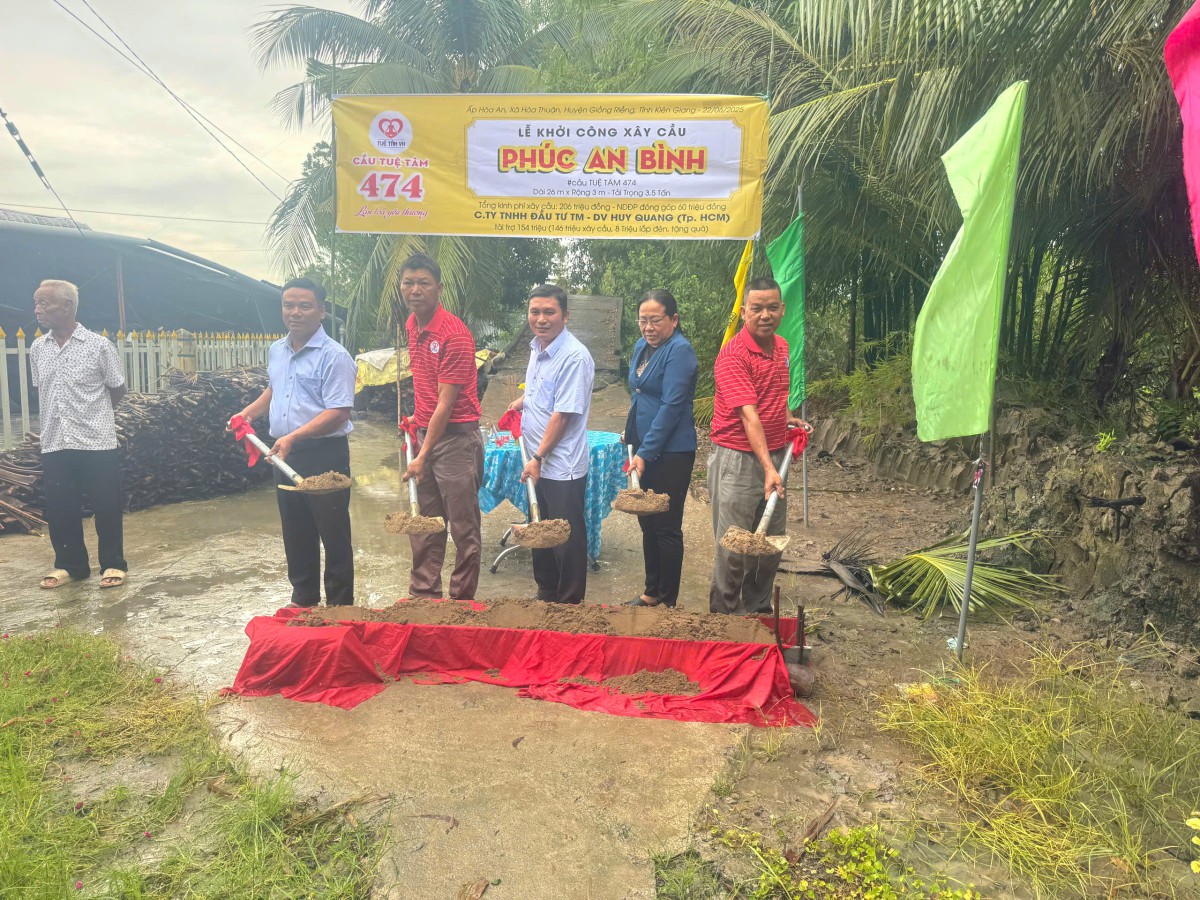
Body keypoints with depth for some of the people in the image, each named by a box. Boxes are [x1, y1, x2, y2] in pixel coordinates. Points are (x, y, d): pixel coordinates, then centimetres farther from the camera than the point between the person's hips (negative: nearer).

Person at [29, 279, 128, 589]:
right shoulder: (37, 349, 6)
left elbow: (117, 389, 4)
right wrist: (67, 414, 13)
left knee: (106, 507, 3)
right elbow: (41, 390, 20)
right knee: (58, 508, 9)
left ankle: (113, 564, 16)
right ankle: (69, 564, 24)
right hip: (54, 444, 4)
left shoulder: (98, 345, -7)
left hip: (97, 442, -4)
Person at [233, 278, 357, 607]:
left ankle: (340, 606, 12)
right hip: (285, 455, 8)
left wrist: (294, 437, -28)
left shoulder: (334, 356, -14)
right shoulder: (276, 351, 12)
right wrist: (249, 412, 15)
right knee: (296, 533, 16)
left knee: (334, 534, 1)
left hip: (324, 455, -8)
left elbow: (338, 413, -21)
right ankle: (303, 598, 31)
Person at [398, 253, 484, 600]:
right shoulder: (412, 325, 9)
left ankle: (462, 601, 14)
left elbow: (446, 403, -20)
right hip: (425, 432, 8)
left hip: (456, 438, -8)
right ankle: (423, 594, 27)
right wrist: (417, 419, 13)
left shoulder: (453, 334, -17)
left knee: (464, 529, 2)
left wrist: (423, 456, -20)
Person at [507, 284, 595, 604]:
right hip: (537, 462, 9)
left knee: (567, 541, 5)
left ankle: (570, 605, 21)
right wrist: (522, 401, 9)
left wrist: (538, 458, -19)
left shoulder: (574, 357, -20)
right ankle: (546, 593, 38)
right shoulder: (537, 347, 7)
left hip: (562, 468, -9)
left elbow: (563, 414, -22)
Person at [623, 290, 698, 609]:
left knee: (667, 528, 2)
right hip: (643, 450, 9)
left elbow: (671, 406, -21)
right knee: (647, 523, 16)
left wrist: (646, 452, -22)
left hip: (670, 453, -8)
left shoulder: (680, 351, -15)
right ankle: (651, 592, 29)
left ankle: (667, 602, 15)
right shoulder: (641, 347, 11)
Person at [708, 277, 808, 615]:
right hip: (738, 460, -7)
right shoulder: (733, 354, -17)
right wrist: (768, 468, -32)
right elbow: (749, 415, -26)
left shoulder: (781, 347, 9)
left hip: (775, 456, 8)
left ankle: (758, 610, 31)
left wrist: (788, 418, 12)